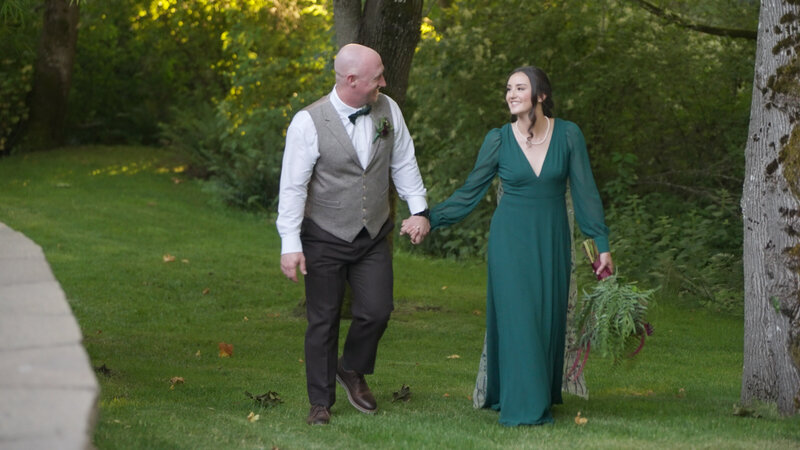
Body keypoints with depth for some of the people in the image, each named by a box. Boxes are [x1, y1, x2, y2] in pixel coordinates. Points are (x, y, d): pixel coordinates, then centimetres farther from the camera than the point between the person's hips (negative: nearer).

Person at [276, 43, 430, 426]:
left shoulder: (388, 110, -2)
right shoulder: (309, 122, -16)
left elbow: (403, 163, 10)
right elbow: (293, 187, -14)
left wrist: (419, 209, 5)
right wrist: (290, 244, -16)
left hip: (374, 237, 4)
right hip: (326, 240, -4)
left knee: (377, 311, -2)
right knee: (323, 321, 4)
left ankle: (352, 370, 28)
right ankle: (321, 402, 17)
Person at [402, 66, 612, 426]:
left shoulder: (568, 135, -4)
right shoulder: (499, 140, -5)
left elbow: (585, 192, 0)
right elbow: (470, 193, 2)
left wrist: (602, 243, 0)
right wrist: (428, 219, -6)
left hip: (552, 239, 1)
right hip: (511, 239, -1)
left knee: (549, 317, 4)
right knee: (517, 317, -5)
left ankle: (545, 394, 19)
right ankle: (524, 407, 0)